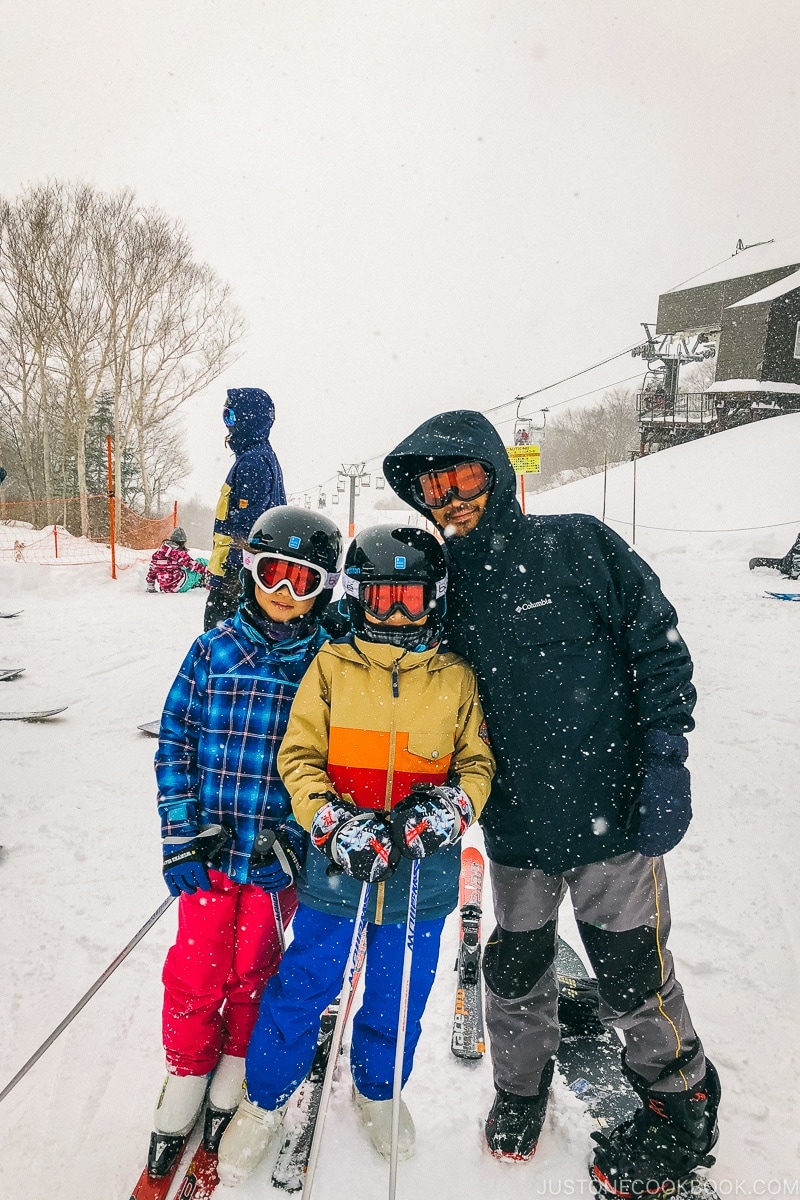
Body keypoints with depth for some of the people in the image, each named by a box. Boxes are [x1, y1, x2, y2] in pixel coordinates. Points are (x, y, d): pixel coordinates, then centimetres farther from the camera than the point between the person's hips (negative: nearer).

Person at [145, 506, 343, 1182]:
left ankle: (236, 1074, 39)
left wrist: (297, 834, -10)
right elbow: (175, 742, 2)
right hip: (209, 848, 1)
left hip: (280, 853, -1)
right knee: (195, 972, 9)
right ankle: (186, 1077, 34)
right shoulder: (214, 651, -1)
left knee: (253, 972, 14)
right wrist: (181, 834, -5)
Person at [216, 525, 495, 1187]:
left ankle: (377, 1090, 47)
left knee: (399, 994, 18)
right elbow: (299, 755, -3)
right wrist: (333, 821, -17)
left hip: (423, 872, 1)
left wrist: (450, 803, -16)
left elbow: (479, 760, 4)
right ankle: (266, 1099, 39)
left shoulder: (458, 678, -1)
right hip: (339, 863, -1)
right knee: (303, 985, 12)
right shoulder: (331, 667, -3)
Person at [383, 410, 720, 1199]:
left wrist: (665, 757, -13)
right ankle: (521, 1089, 46)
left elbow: (658, 644, -7)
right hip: (518, 825, 4)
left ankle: (681, 1113, 38)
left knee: (633, 979, 10)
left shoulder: (578, 545, -8)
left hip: (613, 810, -4)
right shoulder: (447, 587, 4)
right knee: (514, 973, 18)